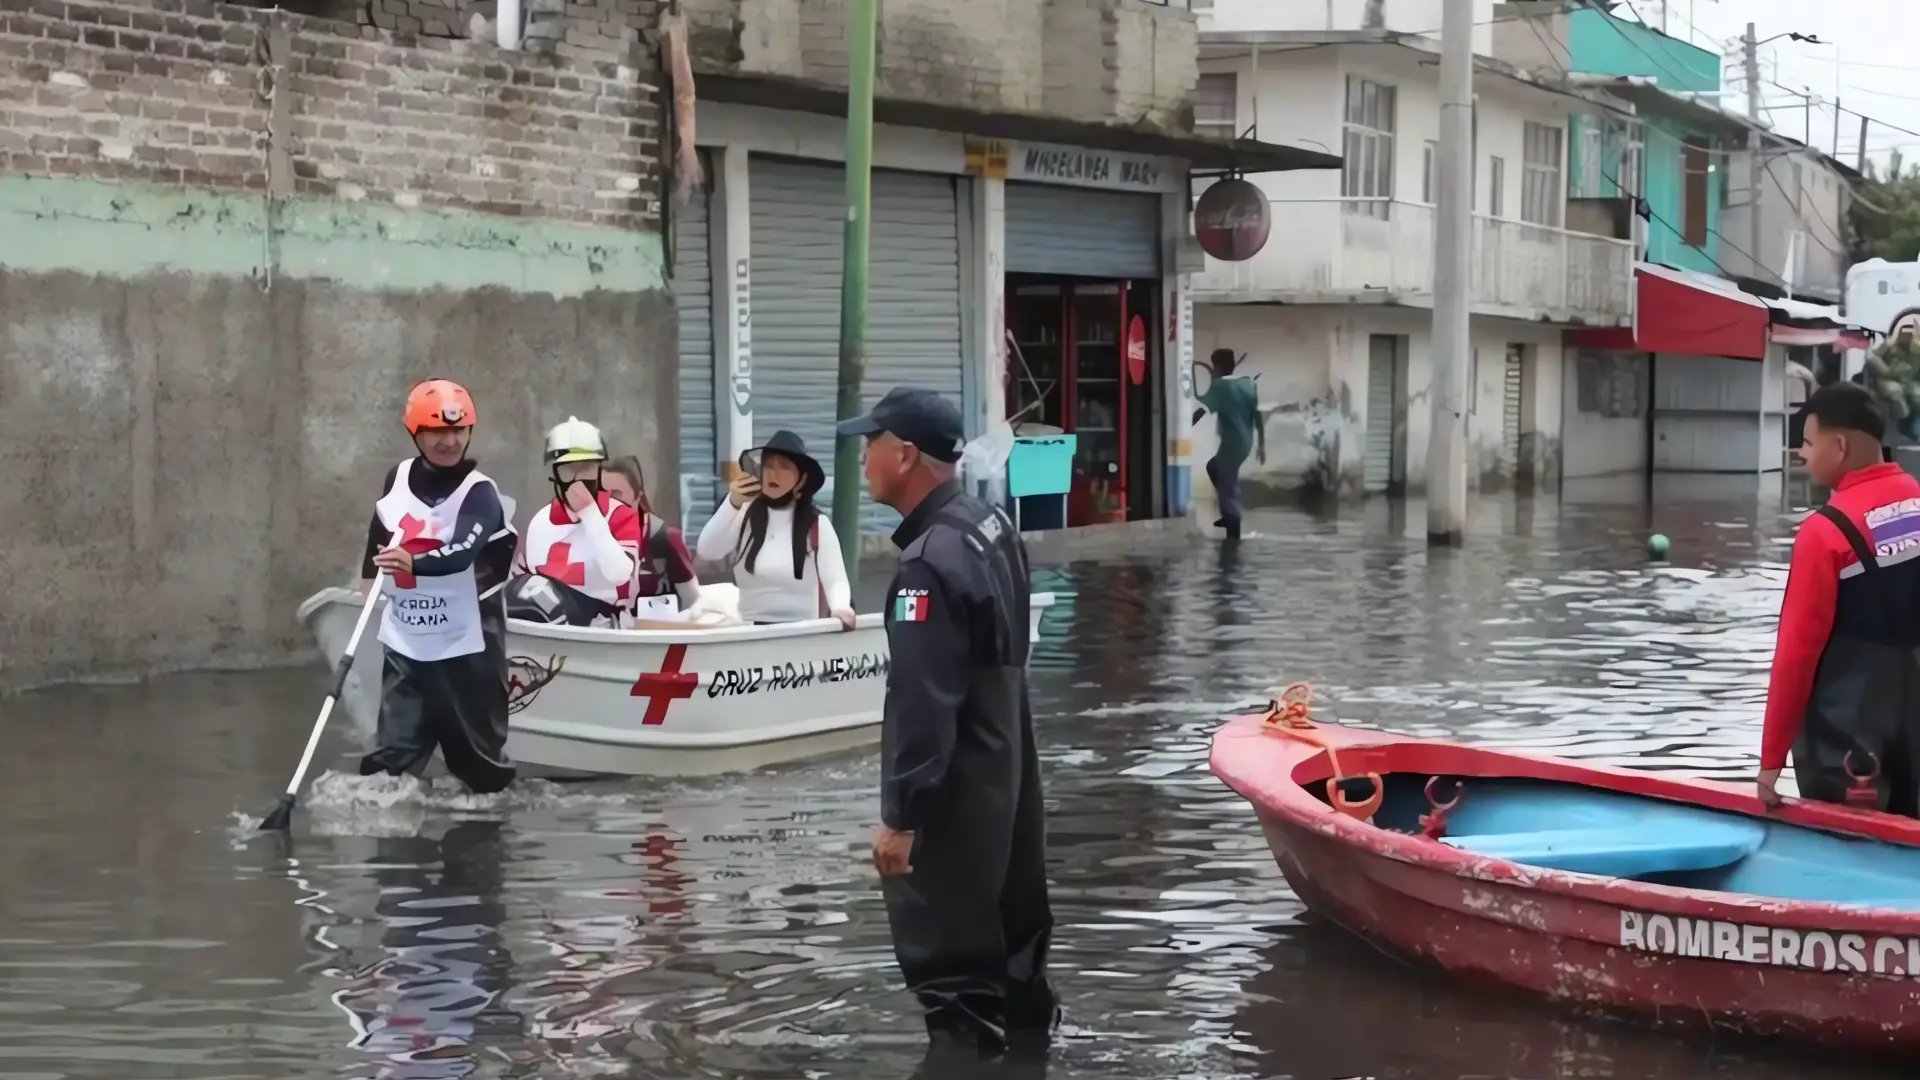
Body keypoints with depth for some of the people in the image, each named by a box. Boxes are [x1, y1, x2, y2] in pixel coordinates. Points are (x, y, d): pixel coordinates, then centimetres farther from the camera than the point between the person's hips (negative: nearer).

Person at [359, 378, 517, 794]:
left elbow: (461, 553, -31)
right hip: (405, 642, 4)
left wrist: (414, 563, -47)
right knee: (389, 758, 0)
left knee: (481, 754, 7)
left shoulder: (479, 492, -12)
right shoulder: (397, 479, 3)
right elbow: (380, 536, 24)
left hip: (466, 644, -4)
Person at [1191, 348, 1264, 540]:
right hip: (1245, 442, 8)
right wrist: (1262, 445, 11)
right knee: (1213, 467, 28)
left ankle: (1233, 534, -7)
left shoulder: (1220, 385, -9)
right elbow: (1258, 415, 8)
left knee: (1228, 486, -4)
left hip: (1231, 443, -8)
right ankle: (1229, 514, 27)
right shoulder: (1249, 384, 9)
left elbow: (1201, 410, -18)